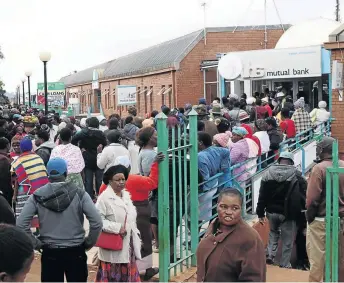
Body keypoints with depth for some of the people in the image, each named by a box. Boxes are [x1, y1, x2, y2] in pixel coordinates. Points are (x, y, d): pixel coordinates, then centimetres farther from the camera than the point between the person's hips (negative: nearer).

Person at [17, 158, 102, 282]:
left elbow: (21, 224, -10)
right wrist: (88, 243, 1)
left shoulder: (38, 196, -5)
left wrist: (36, 243, 1)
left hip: (50, 253, 1)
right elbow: (97, 223, -14)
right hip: (76, 252, -1)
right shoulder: (79, 193, -8)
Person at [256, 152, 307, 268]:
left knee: (273, 232, 26)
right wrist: (299, 210, 5)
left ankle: (270, 254, 12)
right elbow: (303, 195, -6)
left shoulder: (268, 173, 0)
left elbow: (262, 195, 1)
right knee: (287, 240, 9)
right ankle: (284, 264, 13)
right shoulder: (296, 175, -9)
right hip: (288, 213, -3)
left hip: (271, 211, 3)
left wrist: (260, 213, 6)